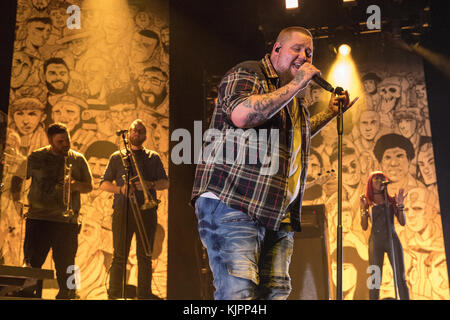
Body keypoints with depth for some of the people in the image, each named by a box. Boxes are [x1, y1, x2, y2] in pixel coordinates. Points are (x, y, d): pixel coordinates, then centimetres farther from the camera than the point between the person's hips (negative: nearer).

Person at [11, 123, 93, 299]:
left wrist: (76, 185, -8)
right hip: (38, 218, 0)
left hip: (67, 221, 1)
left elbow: (89, 186, 12)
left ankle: (66, 295, 15)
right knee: (32, 262, 1)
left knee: (66, 265, 3)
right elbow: (18, 178, 17)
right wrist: (15, 195, 4)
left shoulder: (78, 159, 9)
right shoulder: (36, 157, 7)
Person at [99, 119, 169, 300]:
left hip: (147, 211, 1)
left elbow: (165, 183, 9)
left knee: (145, 256, 2)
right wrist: (120, 189, -9)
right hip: (123, 210, -1)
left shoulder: (153, 157, 15)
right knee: (120, 256, -2)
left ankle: (144, 293, 9)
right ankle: (114, 294, 4)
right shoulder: (117, 157, 13)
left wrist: (150, 185, -12)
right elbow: (104, 183, 10)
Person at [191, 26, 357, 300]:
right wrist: (295, 85, -13)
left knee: (275, 293, 1)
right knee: (239, 292, -19)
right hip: (232, 205, -9)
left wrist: (331, 113, 36)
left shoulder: (292, 99, 26)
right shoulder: (248, 73, 0)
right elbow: (242, 114, -23)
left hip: (278, 214, 9)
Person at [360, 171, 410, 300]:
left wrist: (400, 205, -4)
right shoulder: (367, 202, 8)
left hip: (392, 240, 1)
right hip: (375, 241, -1)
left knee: (400, 278, -4)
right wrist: (364, 208, -9)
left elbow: (403, 223, 8)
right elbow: (364, 227, 2)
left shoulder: (391, 200, 11)